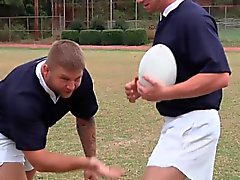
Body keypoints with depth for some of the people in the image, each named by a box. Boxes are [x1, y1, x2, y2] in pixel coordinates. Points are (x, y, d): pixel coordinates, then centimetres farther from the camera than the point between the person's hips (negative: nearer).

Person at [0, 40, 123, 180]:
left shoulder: (80, 78, -25)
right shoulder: (23, 98, -43)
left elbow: (85, 121, -7)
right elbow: (39, 161, -43)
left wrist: (91, 165, -10)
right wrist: (89, 163, -46)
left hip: (32, 131, 6)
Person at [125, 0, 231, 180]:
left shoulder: (193, 18, -17)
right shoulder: (168, 20, 13)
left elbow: (220, 75, -25)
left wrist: (164, 93, -25)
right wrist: (142, 87, 3)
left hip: (193, 123, -10)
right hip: (180, 122, 10)